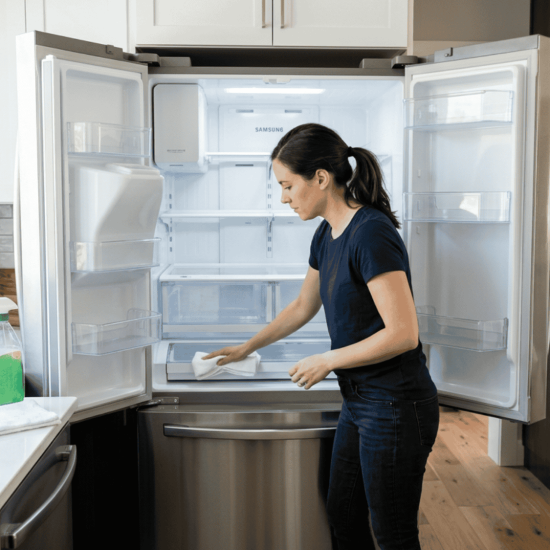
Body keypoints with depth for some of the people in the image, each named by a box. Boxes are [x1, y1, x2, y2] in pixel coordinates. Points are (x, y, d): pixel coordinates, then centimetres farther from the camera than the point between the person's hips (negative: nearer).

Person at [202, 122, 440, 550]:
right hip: (359, 401, 9)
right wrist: (247, 347, 27)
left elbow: (403, 333, -25)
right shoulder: (327, 235, 7)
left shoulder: (371, 233, -22)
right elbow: (303, 306, 22)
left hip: (395, 406, -9)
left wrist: (327, 361, -14)